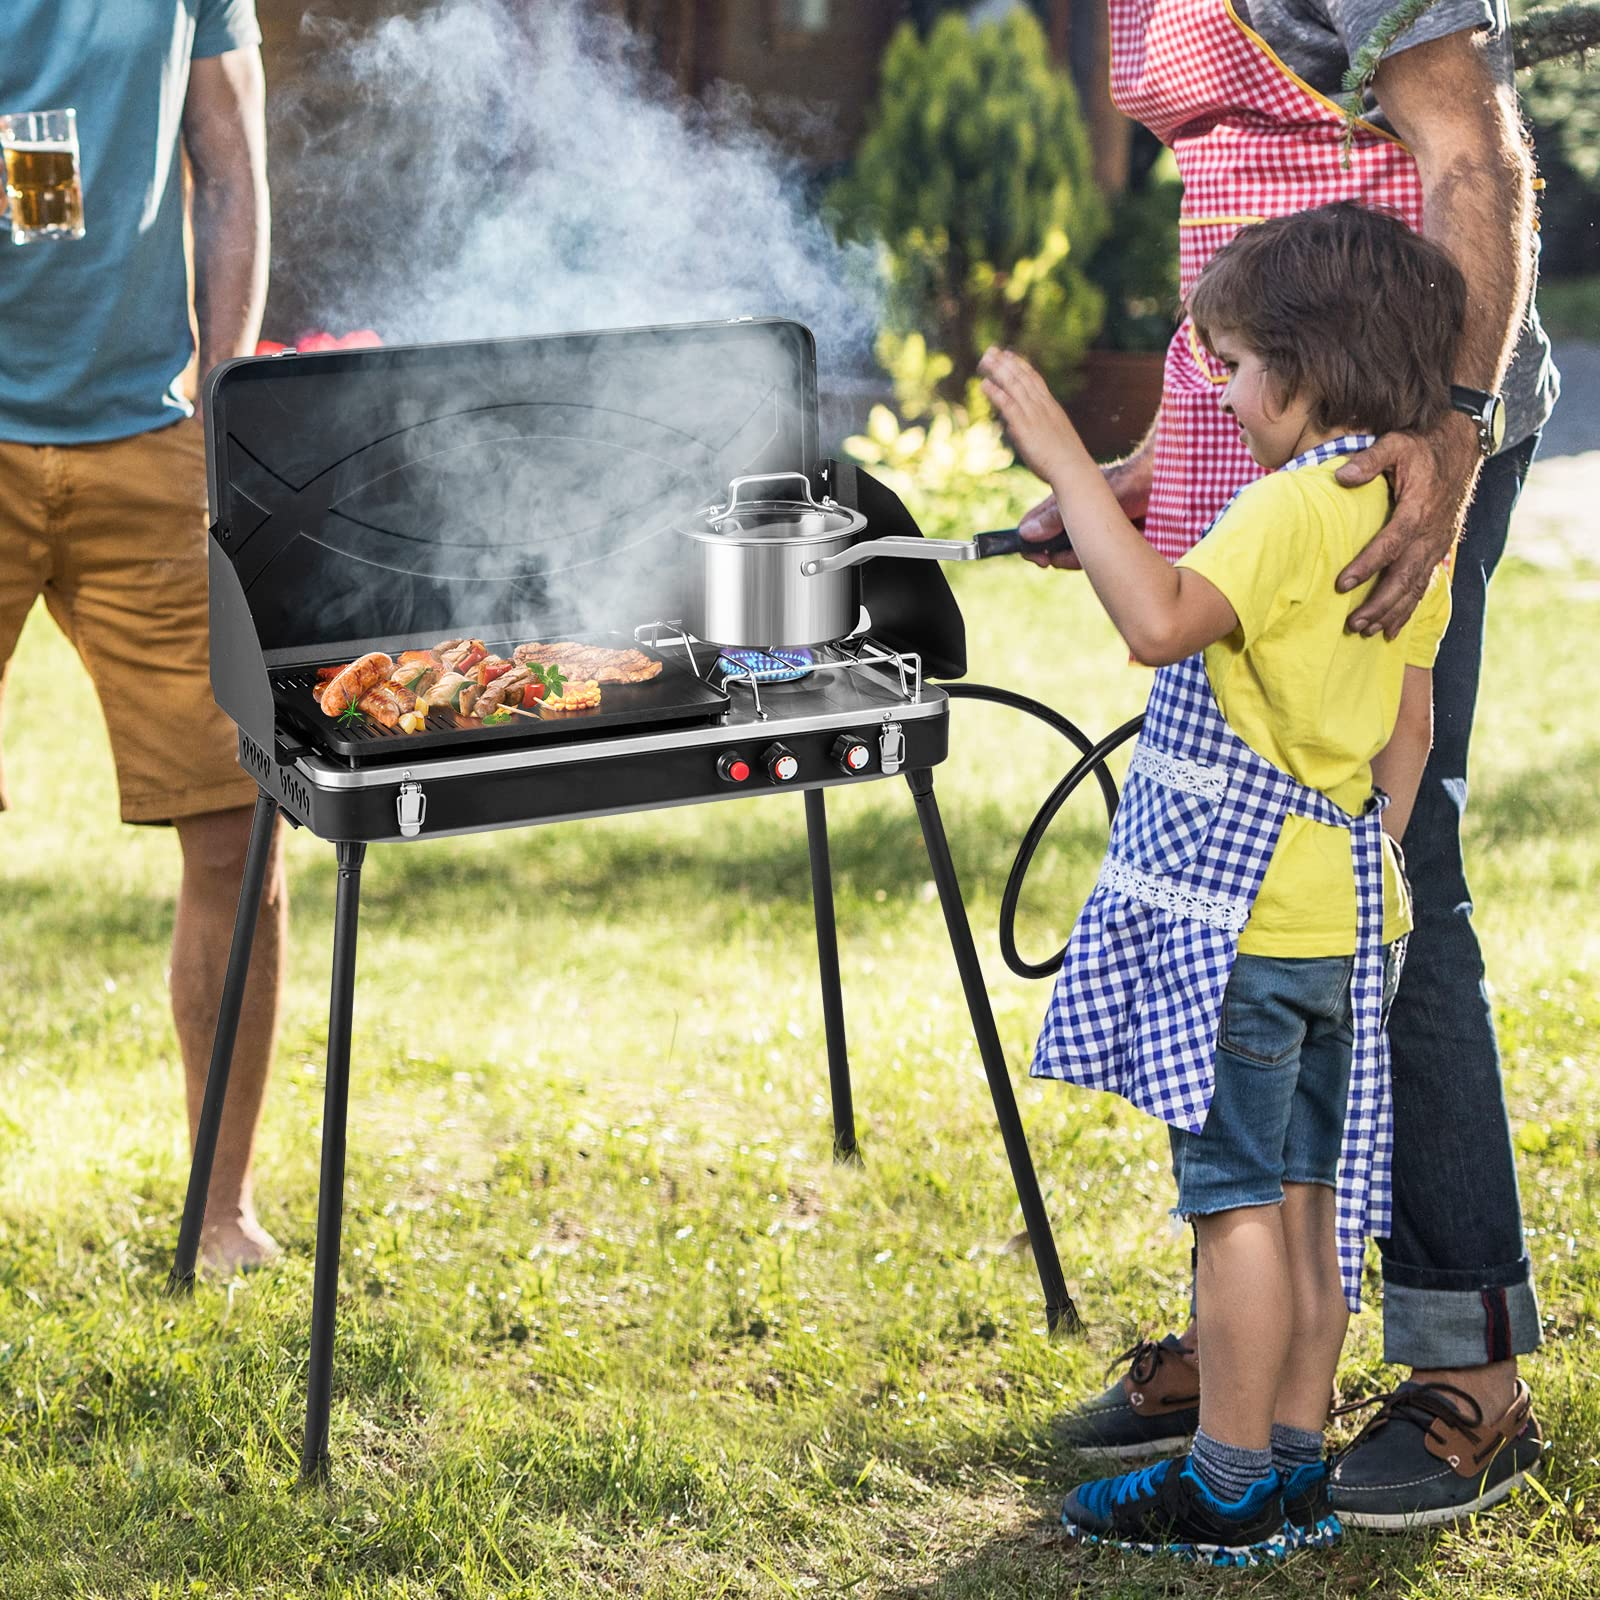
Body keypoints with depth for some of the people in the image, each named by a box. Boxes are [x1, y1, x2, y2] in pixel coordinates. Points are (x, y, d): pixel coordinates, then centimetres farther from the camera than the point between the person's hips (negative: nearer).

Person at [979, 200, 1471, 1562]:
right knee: (1308, 1190, 13)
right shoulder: (1412, 518, 11)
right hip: (1344, 904, 9)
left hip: (1246, 905, -9)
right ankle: (1296, 1464, 21)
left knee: (1238, 1192, -2)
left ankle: (1233, 1485, 5)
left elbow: (1161, 620, -33)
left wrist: (1066, 463, -29)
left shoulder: (1297, 503, -18)